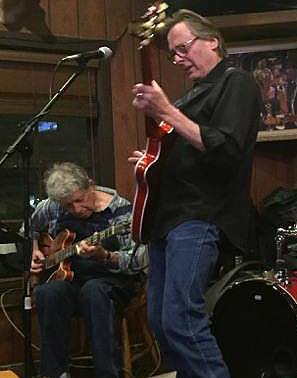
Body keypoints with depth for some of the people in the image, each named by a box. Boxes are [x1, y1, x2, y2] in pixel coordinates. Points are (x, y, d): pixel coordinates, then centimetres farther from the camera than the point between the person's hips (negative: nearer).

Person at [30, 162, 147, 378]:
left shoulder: (120, 210, -11)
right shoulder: (51, 208, 3)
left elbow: (139, 260, -16)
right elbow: (28, 229, 26)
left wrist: (104, 257, -33)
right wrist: (33, 250, 7)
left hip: (114, 281, -3)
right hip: (68, 278, 4)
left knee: (93, 290, -38)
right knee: (48, 292, -31)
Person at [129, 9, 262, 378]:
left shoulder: (236, 82, -4)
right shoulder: (194, 93, 22)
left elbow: (227, 150, -19)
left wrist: (166, 112, -20)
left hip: (199, 219, -9)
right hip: (167, 216, 10)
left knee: (180, 321, -18)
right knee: (160, 320, 10)